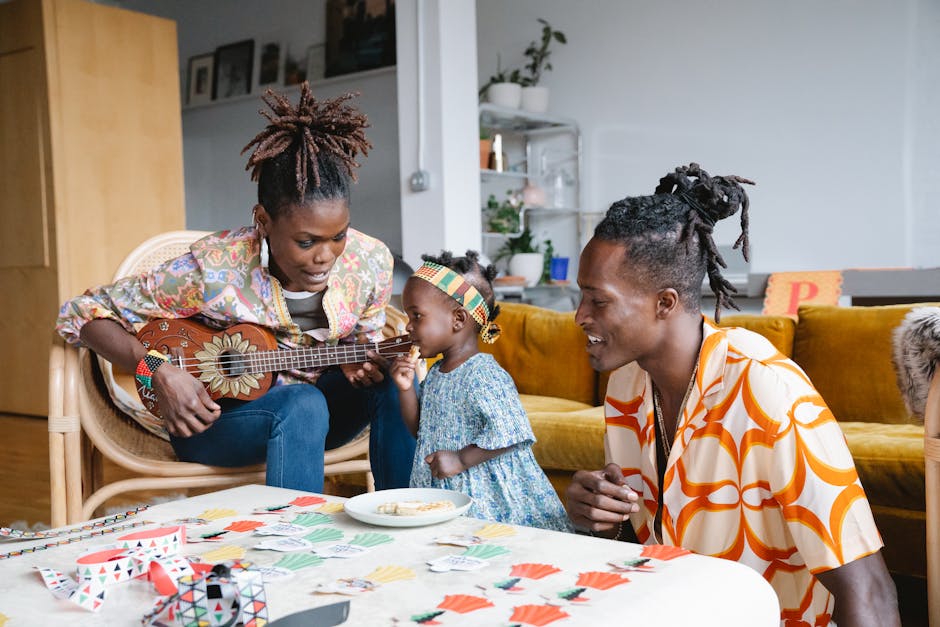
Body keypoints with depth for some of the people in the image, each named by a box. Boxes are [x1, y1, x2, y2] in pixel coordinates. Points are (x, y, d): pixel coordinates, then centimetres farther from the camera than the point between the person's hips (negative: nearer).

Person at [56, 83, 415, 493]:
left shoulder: (370, 263, -13)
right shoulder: (214, 269, -24)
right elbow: (83, 313, -15)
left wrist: (360, 363, -18)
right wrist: (157, 372, -31)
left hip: (311, 407, 4)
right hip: (212, 415, -4)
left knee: (393, 383, -23)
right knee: (303, 404, -34)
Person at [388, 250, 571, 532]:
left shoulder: (484, 375, -18)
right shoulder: (435, 373, 10)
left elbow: (509, 432, -23)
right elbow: (420, 430, 17)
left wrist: (460, 460, -21)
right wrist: (406, 389, 3)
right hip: (440, 489, 8)